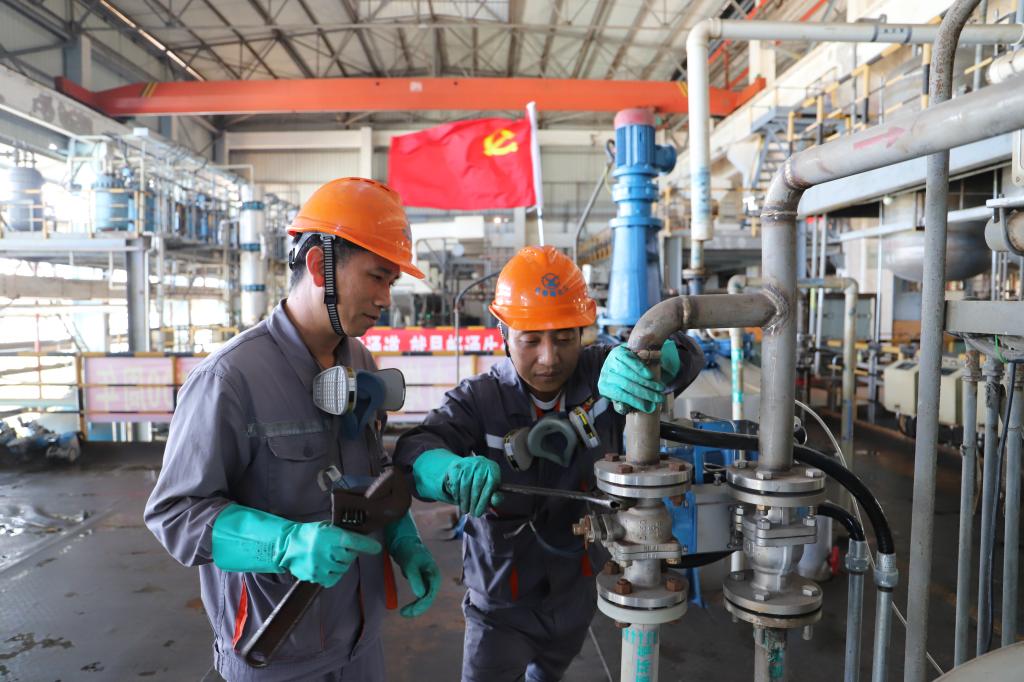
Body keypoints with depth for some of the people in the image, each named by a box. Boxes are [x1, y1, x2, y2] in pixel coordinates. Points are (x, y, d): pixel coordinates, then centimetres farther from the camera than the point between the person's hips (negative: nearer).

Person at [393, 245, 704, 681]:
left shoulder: (600, 375, -16)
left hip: (578, 591, 4)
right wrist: (453, 471, -55)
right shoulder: (481, 399, -21)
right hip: (503, 599, -3)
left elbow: (684, 356, -23)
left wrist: (637, 359, -47)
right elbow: (415, 450, -31)